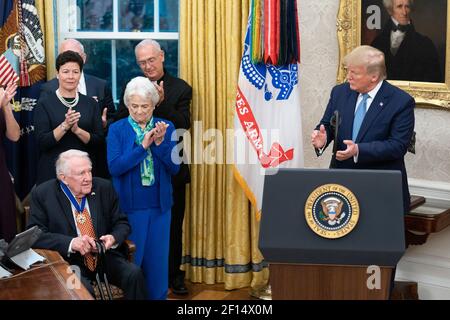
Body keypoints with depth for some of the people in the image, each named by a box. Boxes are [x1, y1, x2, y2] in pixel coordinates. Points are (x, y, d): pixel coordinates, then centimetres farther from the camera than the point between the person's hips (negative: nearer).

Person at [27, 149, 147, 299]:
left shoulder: (104, 187, 4)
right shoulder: (42, 194, -4)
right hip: (68, 261, -3)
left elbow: (122, 223, 11)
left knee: (134, 274, -24)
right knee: (83, 289, -35)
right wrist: (71, 242, -25)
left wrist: (114, 238, -13)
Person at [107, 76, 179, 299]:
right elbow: (114, 167, -13)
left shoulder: (166, 128, 4)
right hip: (128, 206, -2)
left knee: (157, 260, 8)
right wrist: (143, 147, -18)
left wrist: (160, 143, -17)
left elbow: (174, 167, -3)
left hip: (159, 206, 2)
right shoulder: (117, 130, -1)